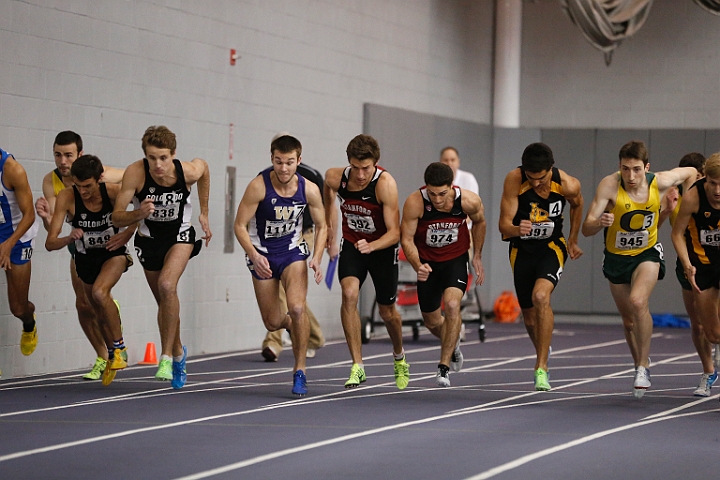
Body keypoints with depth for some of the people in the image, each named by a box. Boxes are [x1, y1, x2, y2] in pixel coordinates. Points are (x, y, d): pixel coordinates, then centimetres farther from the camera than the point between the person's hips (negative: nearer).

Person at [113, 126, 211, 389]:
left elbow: (203, 166, 2)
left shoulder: (188, 171, -26)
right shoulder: (135, 173, -28)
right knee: (164, 301, 13)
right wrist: (139, 214, -47)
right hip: (149, 237, 2)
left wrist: (204, 214, 7)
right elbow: (116, 219, -25)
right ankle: (178, 352, 39)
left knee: (167, 286, -27)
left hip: (180, 234, -2)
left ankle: (166, 357, -20)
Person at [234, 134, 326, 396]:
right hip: (262, 254, 0)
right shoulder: (259, 186, -21)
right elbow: (240, 226, -16)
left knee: (297, 308, -23)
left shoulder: (309, 190, -13)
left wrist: (317, 258, -14)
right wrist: (254, 256, -31)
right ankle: (291, 324, 45)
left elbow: (321, 226, 2)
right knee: (273, 322, 6)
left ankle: (300, 371, -10)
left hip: (293, 250, 0)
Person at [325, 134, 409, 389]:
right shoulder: (335, 177, -18)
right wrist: (331, 234, 16)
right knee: (349, 294, -24)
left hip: (382, 247, -2)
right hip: (351, 244, 2)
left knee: (387, 311, 10)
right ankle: (357, 366, -21)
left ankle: (399, 357, 44)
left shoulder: (385, 184, -29)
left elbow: (394, 232, -28)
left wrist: (371, 246, -47)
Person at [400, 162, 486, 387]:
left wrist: (477, 256, 6)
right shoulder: (414, 203, -28)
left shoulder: (469, 201, -23)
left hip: (456, 258, -1)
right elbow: (407, 239, -18)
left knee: (452, 304, -26)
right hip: (427, 261, 1)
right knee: (431, 321, 11)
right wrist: (418, 266, -35)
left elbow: (479, 222, 1)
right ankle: (453, 345, 47)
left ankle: (444, 366, -15)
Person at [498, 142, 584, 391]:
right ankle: (543, 352, 43)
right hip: (522, 249, 2)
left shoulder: (568, 185, -19)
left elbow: (577, 204, 6)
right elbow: (504, 225, -22)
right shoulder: (514, 180, -22)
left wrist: (572, 241, 11)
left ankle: (541, 368, -24)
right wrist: (516, 229, -45)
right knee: (529, 315, 11)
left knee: (541, 296, -28)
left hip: (552, 247, -2)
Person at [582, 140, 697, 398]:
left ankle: (642, 367, -16)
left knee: (638, 302, -28)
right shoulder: (609, 185, -24)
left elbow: (691, 172, 4)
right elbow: (586, 229, -30)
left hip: (647, 253, -1)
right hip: (616, 257, 1)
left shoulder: (660, 182, -18)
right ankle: (641, 365, 40)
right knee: (629, 320, 14)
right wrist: (600, 222, -49)